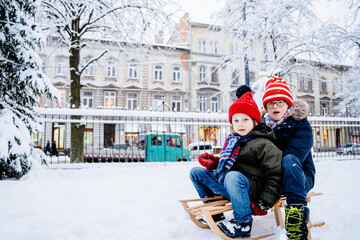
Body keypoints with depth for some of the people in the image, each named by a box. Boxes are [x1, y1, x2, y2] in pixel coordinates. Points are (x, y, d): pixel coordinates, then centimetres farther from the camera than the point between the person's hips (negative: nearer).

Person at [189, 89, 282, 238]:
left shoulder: (263, 144, -9)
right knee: (196, 172, 11)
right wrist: (214, 162, 11)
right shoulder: (232, 140, 15)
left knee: (233, 176, -41)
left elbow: (276, 175, -12)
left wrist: (264, 204, -16)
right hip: (224, 185, 9)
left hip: (249, 189, -8)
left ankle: (243, 224, -21)